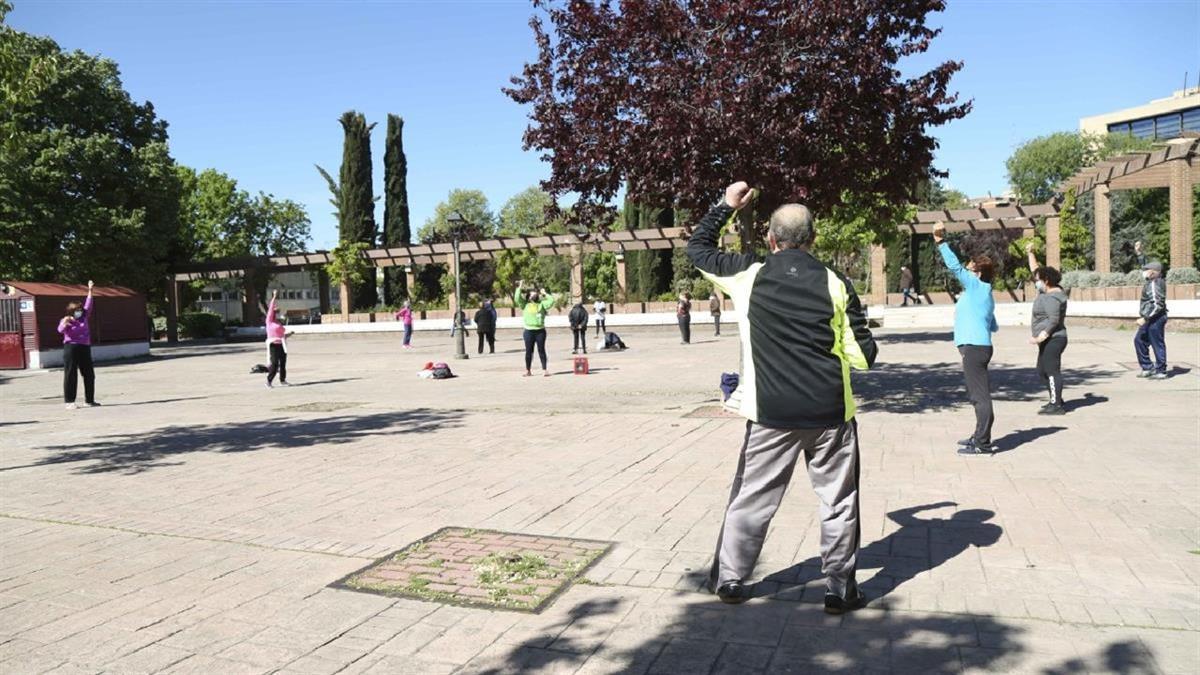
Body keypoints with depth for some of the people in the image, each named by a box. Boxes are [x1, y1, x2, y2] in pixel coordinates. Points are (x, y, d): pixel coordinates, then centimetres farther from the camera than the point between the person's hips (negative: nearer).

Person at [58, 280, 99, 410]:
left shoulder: (84, 318, 13)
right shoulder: (66, 321, -2)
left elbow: (88, 306, 14)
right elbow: (60, 330, -20)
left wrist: (90, 290, 11)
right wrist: (64, 323, -41)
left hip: (85, 348, 6)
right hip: (71, 348, -6)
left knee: (89, 375, 9)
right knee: (70, 375, -4)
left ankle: (89, 400, 18)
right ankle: (69, 401, -2)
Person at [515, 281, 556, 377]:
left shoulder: (541, 304, 9)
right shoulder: (525, 304, 8)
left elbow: (551, 300, 0)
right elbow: (517, 298, -4)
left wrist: (544, 293, 6)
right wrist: (519, 288, -2)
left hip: (540, 331, 0)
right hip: (529, 331, 0)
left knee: (541, 351, 2)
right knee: (529, 351, 6)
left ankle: (544, 370, 5)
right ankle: (528, 370, 14)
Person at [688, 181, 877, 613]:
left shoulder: (750, 274, -4)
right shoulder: (835, 284, -5)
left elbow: (697, 249, 13)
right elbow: (864, 356, -2)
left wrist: (726, 206, 20)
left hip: (771, 415, 1)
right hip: (830, 414, 0)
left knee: (751, 498, 13)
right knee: (838, 501, 13)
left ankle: (729, 578, 22)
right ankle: (840, 588, 19)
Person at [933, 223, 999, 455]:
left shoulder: (977, 286, -6)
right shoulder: (983, 293, 20)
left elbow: (955, 267, -16)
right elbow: (993, 326, 25)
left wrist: (941, 243, -15)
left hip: (975, 347, -11)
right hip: (977, 346, 11)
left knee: (980, 395, -8)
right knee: (978, 395, 18)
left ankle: (982, 444, -6)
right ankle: (980, 437, 29)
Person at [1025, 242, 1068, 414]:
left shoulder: (1052, 298, -17)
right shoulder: (1047, 290, 12)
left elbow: (1054, 320, -23)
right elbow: (1035, 270, 22)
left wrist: (1040, 337, -26)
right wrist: (1030, 253, 20)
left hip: (1053, 340, -11)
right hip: (1049, 340, 11)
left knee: (1052, 370, -10)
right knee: (1042, 371, 15)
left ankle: (1056, 406, -9)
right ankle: (1056, 400, 22)